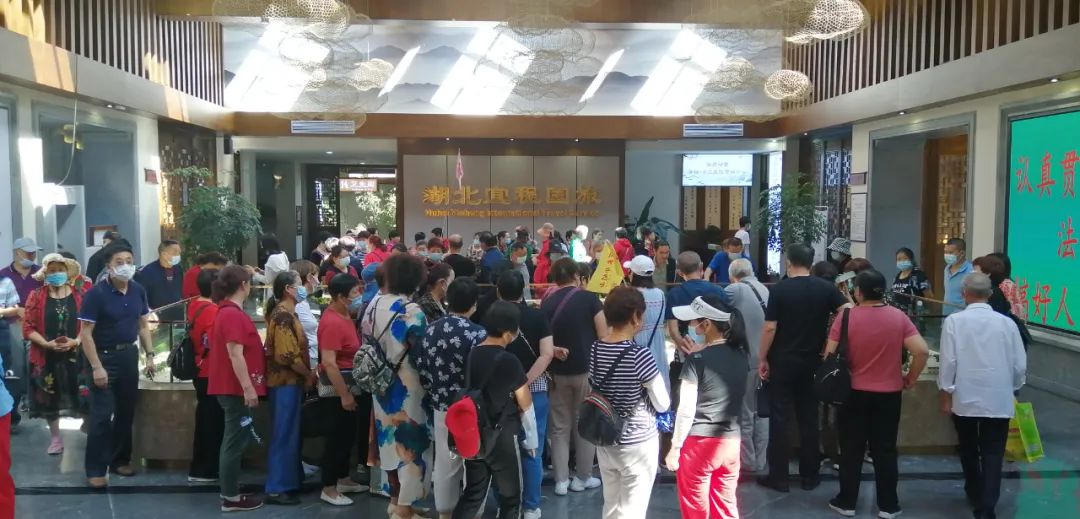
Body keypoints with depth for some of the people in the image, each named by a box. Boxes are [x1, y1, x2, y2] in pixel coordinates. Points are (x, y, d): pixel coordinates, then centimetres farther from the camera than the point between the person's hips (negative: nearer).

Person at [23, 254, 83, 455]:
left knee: (81, 397, 1)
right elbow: (28, 328, -3)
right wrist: (47, 344, -15)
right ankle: (56, 438, 24)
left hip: (75, 355, -1)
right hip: (46, 356, 1)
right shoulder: (36, 297, 1)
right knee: (49, 398, 9)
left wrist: (76, 342, -16)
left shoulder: (79, 296, 1)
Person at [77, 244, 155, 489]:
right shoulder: (96, 293, -15)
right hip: (104, 357, -5)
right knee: (101, 415, -4)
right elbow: (85, 333, -15)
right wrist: (96, 367, -19)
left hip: (129, 355, 6)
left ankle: (120, 460, 27)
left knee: (127, 411, 13)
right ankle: (95, 470, 5)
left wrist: (149, 355, 5)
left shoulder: (138, 291, 1)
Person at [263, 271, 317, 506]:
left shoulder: (285, 312, 14)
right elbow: (287, 355, -23)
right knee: (284, 434, -4)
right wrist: (309, 375, -12)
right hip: (286, 381, -10)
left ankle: (289, 481, 23)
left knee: (290, 432, 15)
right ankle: (277, 489, 2)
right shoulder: (284, 315, -17)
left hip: (289, 380, 10)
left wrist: (306, 374, 11)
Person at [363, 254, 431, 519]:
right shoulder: (411, 311, -20)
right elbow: (421, 352, -20)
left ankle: (395, 497, 29)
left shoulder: (374, 305, -1)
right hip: (407, 385, -6)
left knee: (390, 436, 17)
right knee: (410, 440, 3)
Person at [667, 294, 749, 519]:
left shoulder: (697, 360, -17)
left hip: (699, 442, -5)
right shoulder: (741, 354, 0)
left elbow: (686, 410, -17)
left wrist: (675, 448, -6)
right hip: (731, 441, 6)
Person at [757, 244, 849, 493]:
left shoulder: (779, 289, -10)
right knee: (809, 418, 11)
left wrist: (762, 359, -3)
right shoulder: (825, 288, -1)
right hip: (812, 361, 3)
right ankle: (809, 475, 18)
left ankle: (778, 476, 7)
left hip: (782, 361, -3)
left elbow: (770, 327, -12)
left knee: (779, 418, 3)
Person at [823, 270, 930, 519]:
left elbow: (829, 355, -11)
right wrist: (910, 379, 2)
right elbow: (922, 351, -12)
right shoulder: (898, 317, -5)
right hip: (889, 393, 2)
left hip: (853, 392, -1)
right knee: (885, 450, 11)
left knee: (851, 449, 9)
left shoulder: (846, 317, -11)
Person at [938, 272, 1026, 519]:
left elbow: (948, 361, -10)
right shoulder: (1006, 323, -3)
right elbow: (1020, 364, 2)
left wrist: (946, 393, 0)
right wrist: (1012, 388, 19)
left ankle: (975, 495, 35)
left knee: (969, 450, 19)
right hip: (998, 400, 0)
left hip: (964, 398, 0)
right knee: (993, 455, 4)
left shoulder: (954, 321, -8)